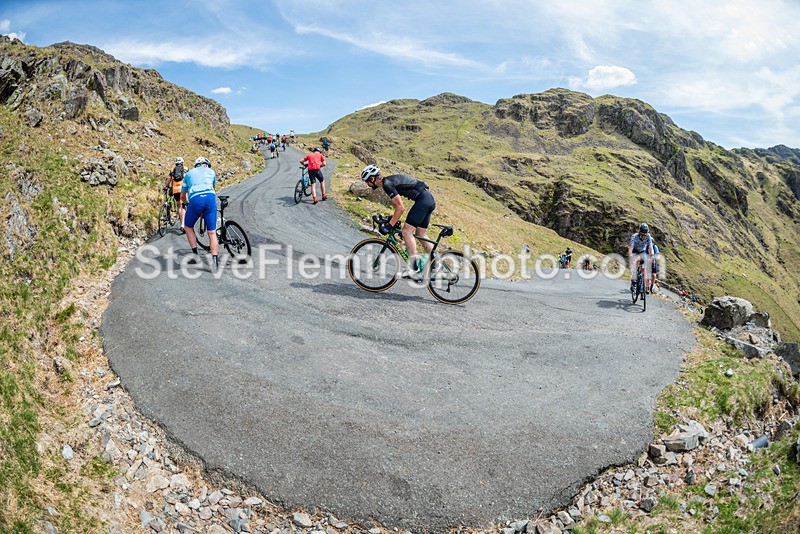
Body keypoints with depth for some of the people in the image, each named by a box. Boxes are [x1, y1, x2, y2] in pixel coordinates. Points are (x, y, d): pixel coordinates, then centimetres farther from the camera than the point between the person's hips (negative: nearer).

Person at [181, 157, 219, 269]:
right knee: (212, 232, 2)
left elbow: (182, 195, 34)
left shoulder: (189, 174, 29)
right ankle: (215, 259, -10)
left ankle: (195, 254, 12)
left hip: (195, 200, 0)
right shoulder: (211, 171, 29)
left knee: (189, 227, 21)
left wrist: (187, 204, 55)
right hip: (210, 198, 0)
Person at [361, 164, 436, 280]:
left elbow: (400, 208, -17)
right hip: (430, 199, 10)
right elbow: (398, 206, 26)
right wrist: (393, 219, 24)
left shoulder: (387, 184, -13)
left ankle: (416, 269, -14)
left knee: (406, 231, -10)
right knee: (421, 234, 16)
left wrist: (389, 225, -14)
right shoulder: (389, 181, 17)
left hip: (423, 200, -10)